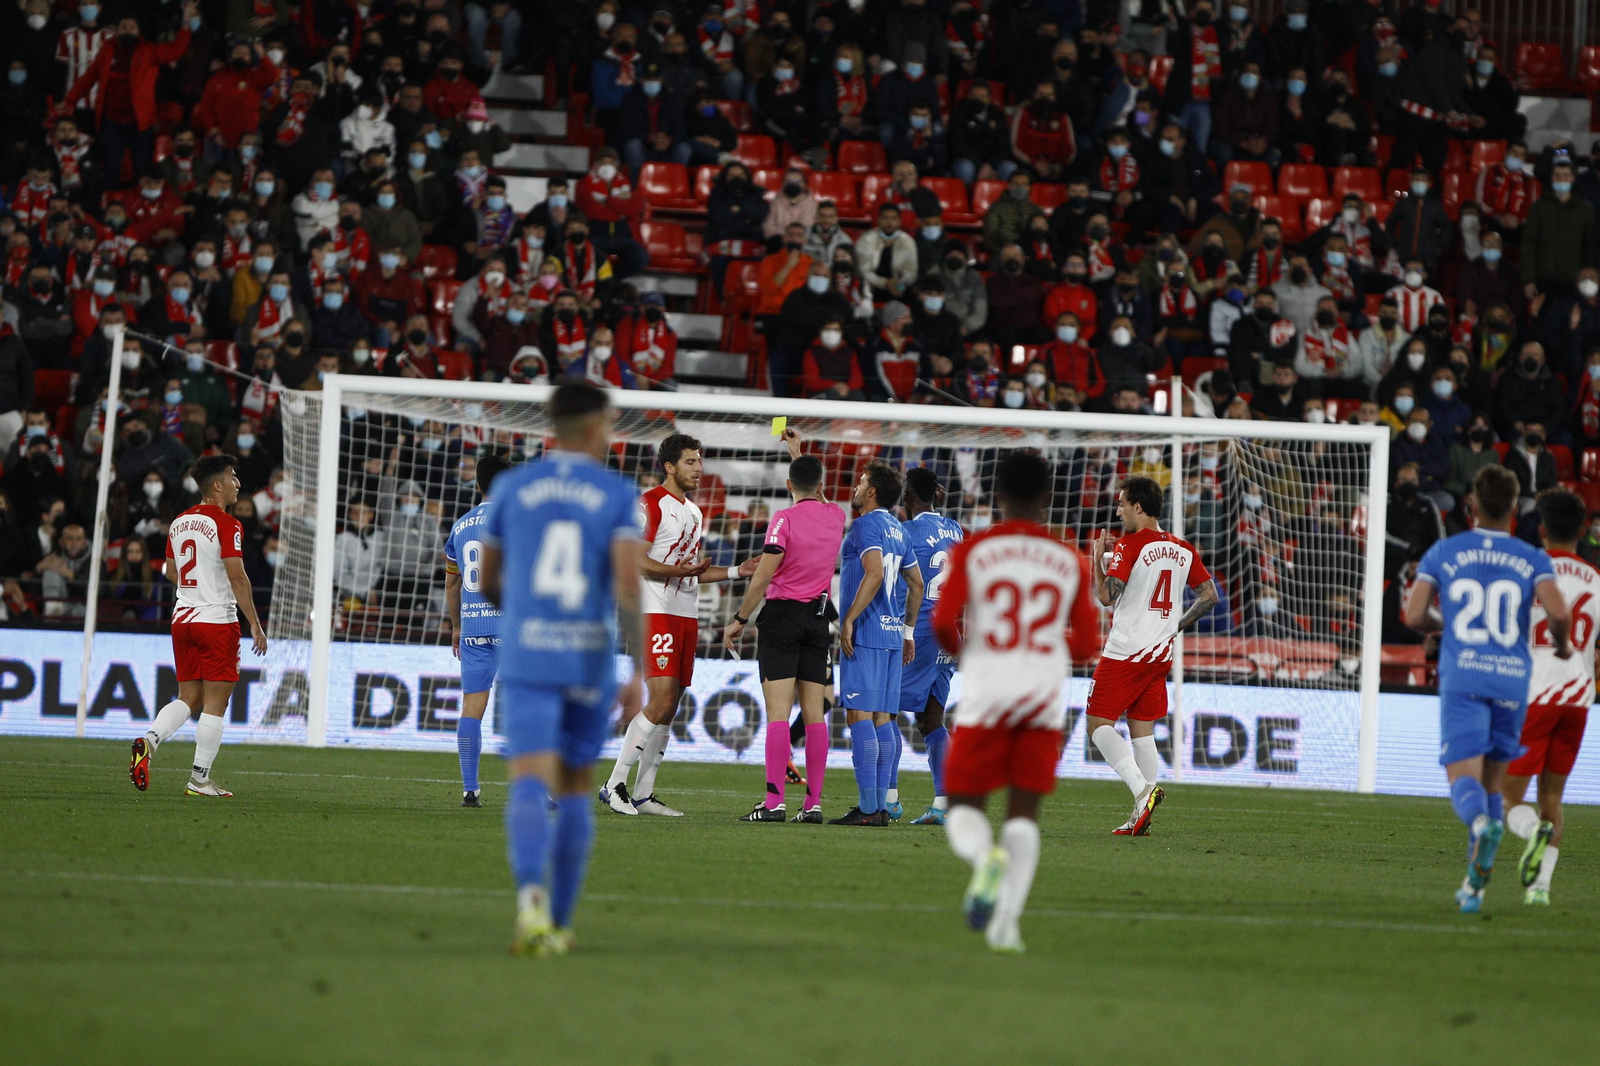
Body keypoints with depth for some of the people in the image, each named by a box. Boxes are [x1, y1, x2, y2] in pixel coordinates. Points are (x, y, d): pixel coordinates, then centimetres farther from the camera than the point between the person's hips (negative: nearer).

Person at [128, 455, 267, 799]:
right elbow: (237, 577, -16)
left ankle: (148, 741, -10)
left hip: (182, 617, 7)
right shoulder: (227, 525, -12)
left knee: (188, 698, 14)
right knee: (215, 704, -1)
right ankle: (200, 779, -1)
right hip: (217, 620, -7)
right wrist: (255, 624, -12)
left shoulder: (179, 523, 11)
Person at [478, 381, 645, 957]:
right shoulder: (618, 495, 2)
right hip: (591, 660, 0)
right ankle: (558, 924, 22)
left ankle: (532, 899, -40)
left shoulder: (511, 488, 8)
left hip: (526, 656, 0)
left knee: (530, 784, -14)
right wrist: (639, 674, -11)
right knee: (575, 788, 18)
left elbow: (488, 582, 16)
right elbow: (628, 585, -11)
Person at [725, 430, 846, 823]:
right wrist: (796, 452, 44)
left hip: (783, 615, -5)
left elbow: (763, 574, -14)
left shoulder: (785, 518, -10)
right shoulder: (835, 517, 7)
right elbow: (816, 492, 32)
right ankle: (813, 802, 2)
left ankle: (774, 801, -16)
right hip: (819, 618, 5)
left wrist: (740, 619, -6)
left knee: (778, 712, -9)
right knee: (814, 713, 5)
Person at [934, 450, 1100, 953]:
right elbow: (1086, 643, 4)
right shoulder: (1068, 561, 5)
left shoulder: (972, 551, -1)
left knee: (964, 805, 6)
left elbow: (943, 621, -10)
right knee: (1024, 813, 8)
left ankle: (985, 855, -29)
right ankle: (1007, 920, -4)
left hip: (986, 690, -2)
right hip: (1045, 694, 2)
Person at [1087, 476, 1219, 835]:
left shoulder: (1130, 545, -12)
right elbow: (1209, 596, 13)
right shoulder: (1184, 550, 9)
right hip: (1161, 654, 7)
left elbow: (1107, 596, -19)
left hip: (1125, 653, -7)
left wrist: (1098, 560, -2)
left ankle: (1142, 789, -21)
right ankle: (1140, 817, 5)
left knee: (1098, 723, -1)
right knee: (1142, 729, 11)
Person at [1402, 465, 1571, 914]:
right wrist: (1561, 642, 11)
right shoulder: (1532, 560, 5)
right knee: (1493, 782, 15)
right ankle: (1475, 885, 11)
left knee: (1464, 780, -9)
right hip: (1513, 677, 2)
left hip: (1462, 678, -1)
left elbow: (1414, 615, 0)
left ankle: (1481, 822, -46)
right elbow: (1558, 611, -11)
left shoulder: (1443, 553, 6)